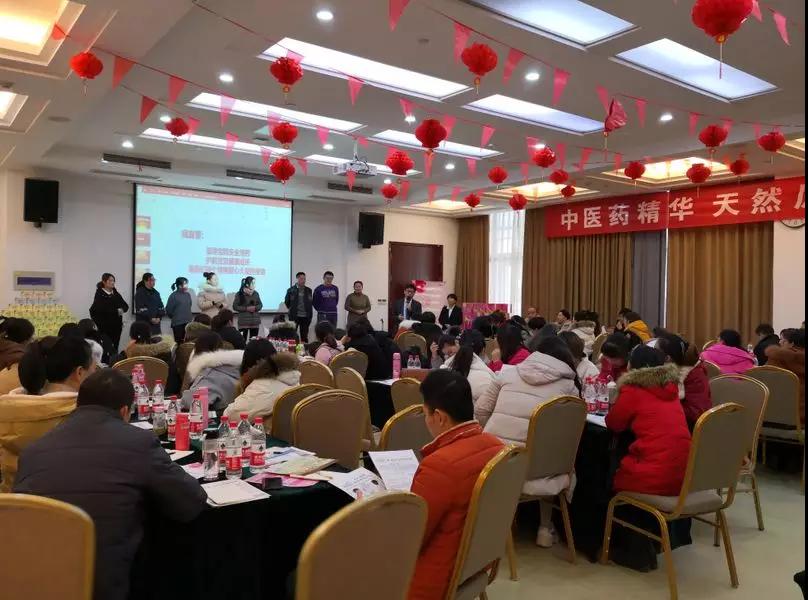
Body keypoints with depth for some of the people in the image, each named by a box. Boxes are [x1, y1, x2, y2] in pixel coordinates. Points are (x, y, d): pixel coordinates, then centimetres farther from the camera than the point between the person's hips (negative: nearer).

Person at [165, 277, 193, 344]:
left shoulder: (188, 294, 9)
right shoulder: (174, 295, -9)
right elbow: (169, 309, -6)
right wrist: (174, 317, 5)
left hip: (188, 322, 5)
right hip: (178, 323, -5)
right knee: (179, 342, -1)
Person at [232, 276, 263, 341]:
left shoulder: (255, 293, 6)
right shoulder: (239, 294, -5)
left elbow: (260, 305, 11)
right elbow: (235, 307, -7)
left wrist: (255, 308, -10)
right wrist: (246, 308, -14)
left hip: (255, 321, 4)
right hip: (243, 321, -4)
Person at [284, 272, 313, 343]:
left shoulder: (308, 290, 7)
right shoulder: (291, 290, -1)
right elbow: (286, 302, 9)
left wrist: (310, 316, 10)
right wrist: (292, 310, 9)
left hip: (305, 317, 2)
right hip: (294, 316, -2)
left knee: (304, 337, 5)